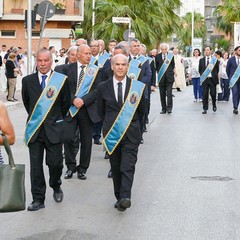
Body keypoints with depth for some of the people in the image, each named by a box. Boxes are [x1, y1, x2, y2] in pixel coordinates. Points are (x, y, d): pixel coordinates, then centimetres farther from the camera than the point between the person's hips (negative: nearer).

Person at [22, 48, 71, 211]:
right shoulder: (28, 80, 4)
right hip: (34, 129, 2)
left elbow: (66, 103, 6)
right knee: (35, 165, 2)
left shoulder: (61, 80, -3)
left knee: (55, 162, -1)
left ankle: (56, 187, 29)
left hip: (54, 129, -2)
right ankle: (38, 199, 11)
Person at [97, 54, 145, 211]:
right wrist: (110, 124, 11)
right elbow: (101, 111, 12)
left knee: (128, 167, -12)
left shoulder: (136, 86, 2)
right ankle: (119, 197, 18)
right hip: (112, 133, 2)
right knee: (116, 168, 9)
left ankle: (125, 197, -20)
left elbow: (142, 111, 8)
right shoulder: (103, 87, 4)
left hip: (131, 134, -2)